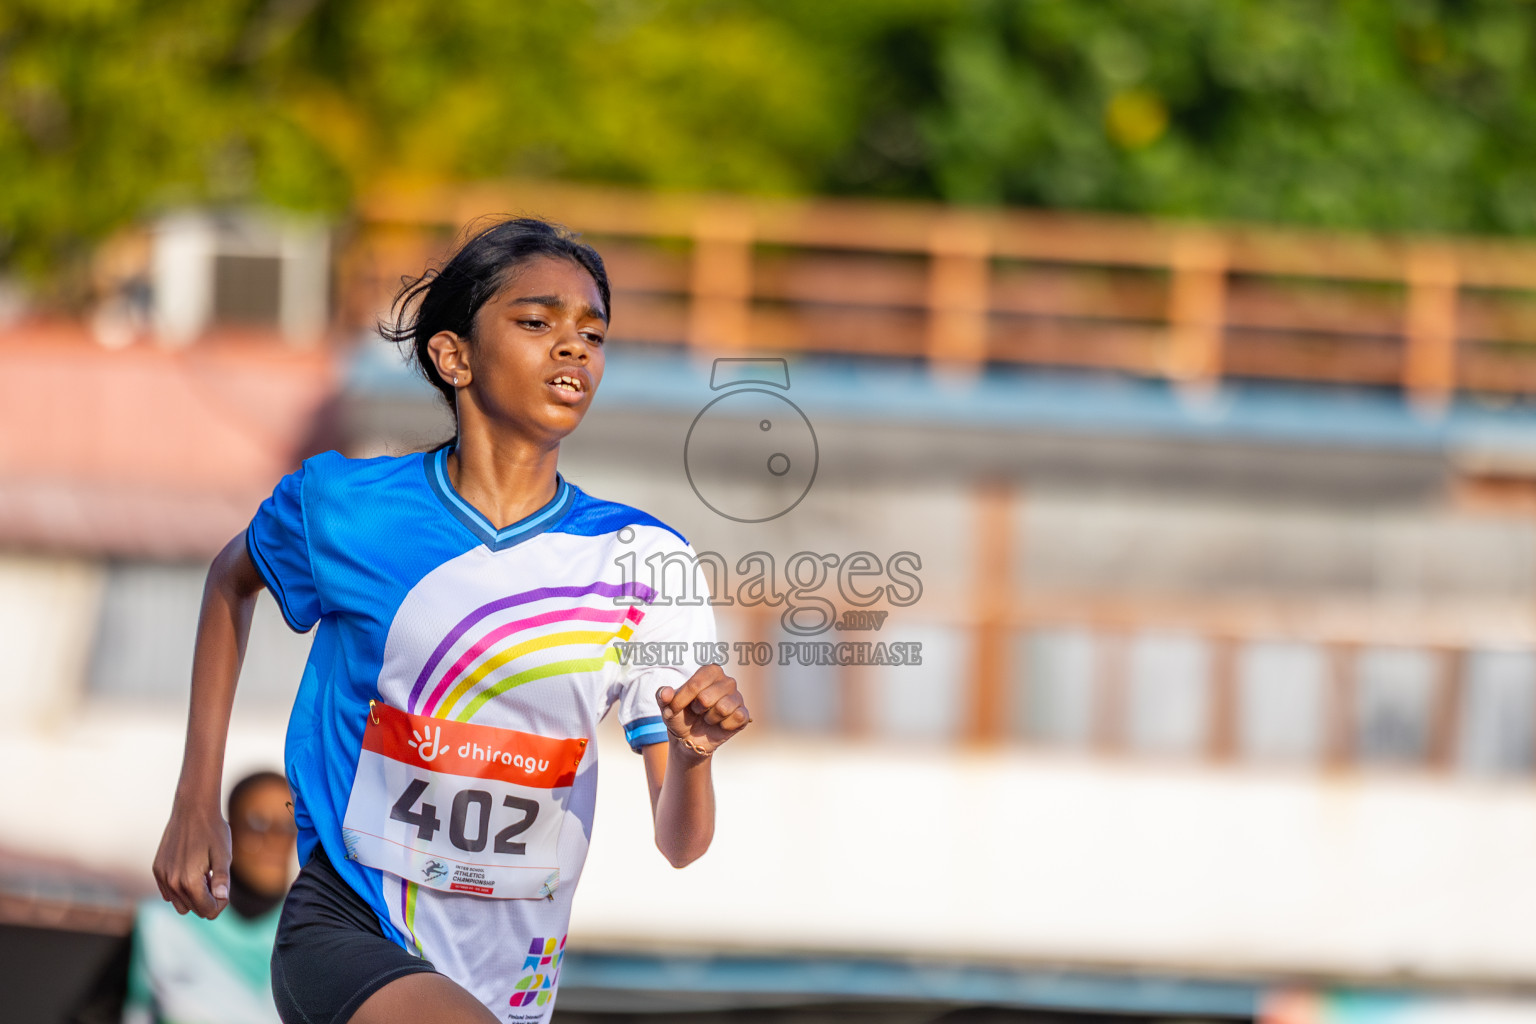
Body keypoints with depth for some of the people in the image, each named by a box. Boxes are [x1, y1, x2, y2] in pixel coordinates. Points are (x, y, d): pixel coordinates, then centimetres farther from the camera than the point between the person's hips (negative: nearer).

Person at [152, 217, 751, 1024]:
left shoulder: (643, 560, -4)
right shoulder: (343, 506, -5)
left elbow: (679, 844, -4)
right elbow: (233, 579, 20)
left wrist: (692, 752, -27)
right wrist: (193, 801, 15)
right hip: (344, 927, -3)